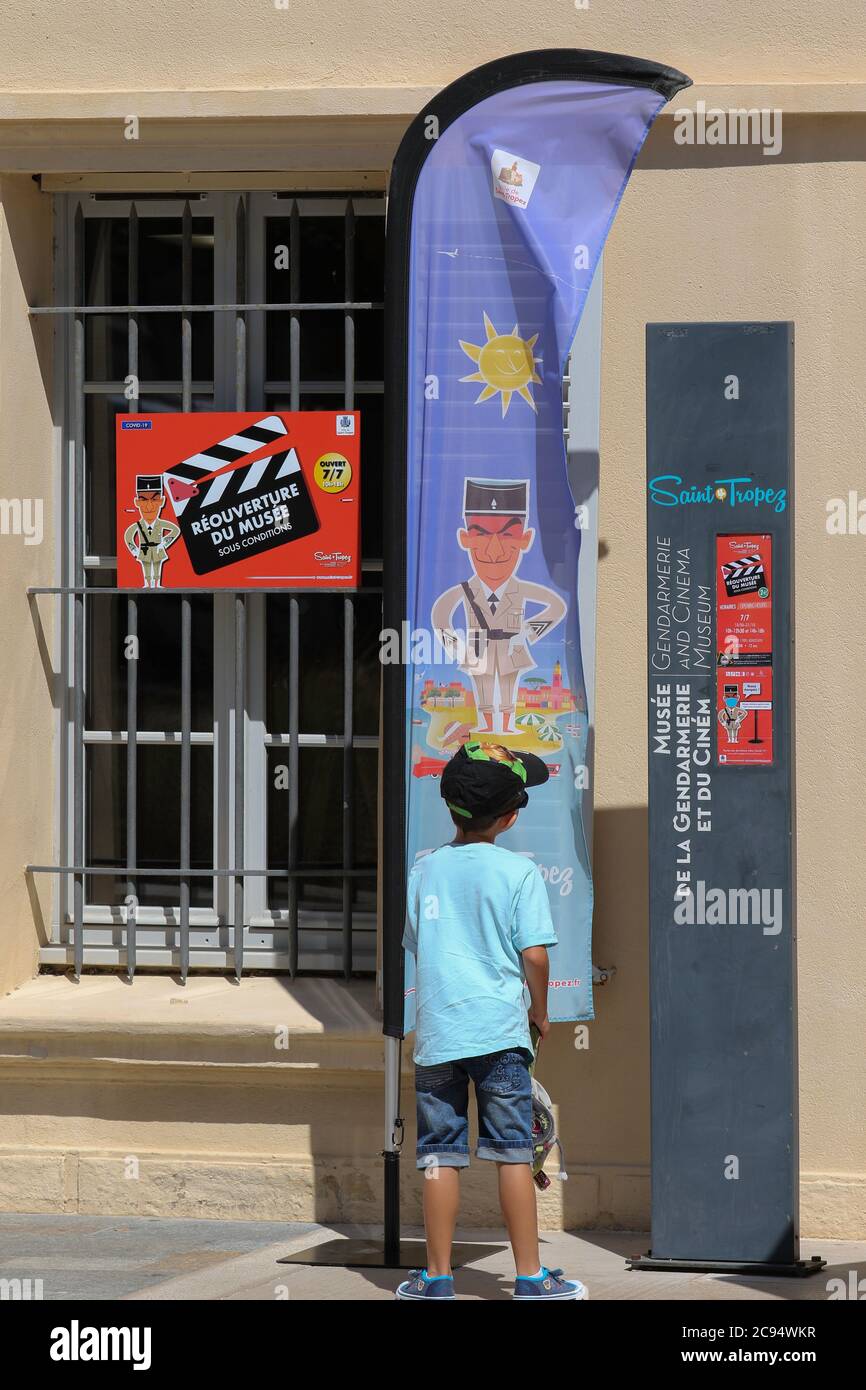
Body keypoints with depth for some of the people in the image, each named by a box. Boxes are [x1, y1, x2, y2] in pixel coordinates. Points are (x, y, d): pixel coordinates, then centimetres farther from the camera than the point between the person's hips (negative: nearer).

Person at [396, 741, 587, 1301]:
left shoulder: (425, 870, 8)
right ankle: (530, 1276, 4)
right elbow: (534, 954, -8)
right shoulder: (519, 871, -4)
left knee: (442, 1154, 6)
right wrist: (540, 1012, 7)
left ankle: (438, 1275, 11)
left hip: (435, 1033, 3)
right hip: (499, 1032, -3)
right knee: (513, 1151, 1)